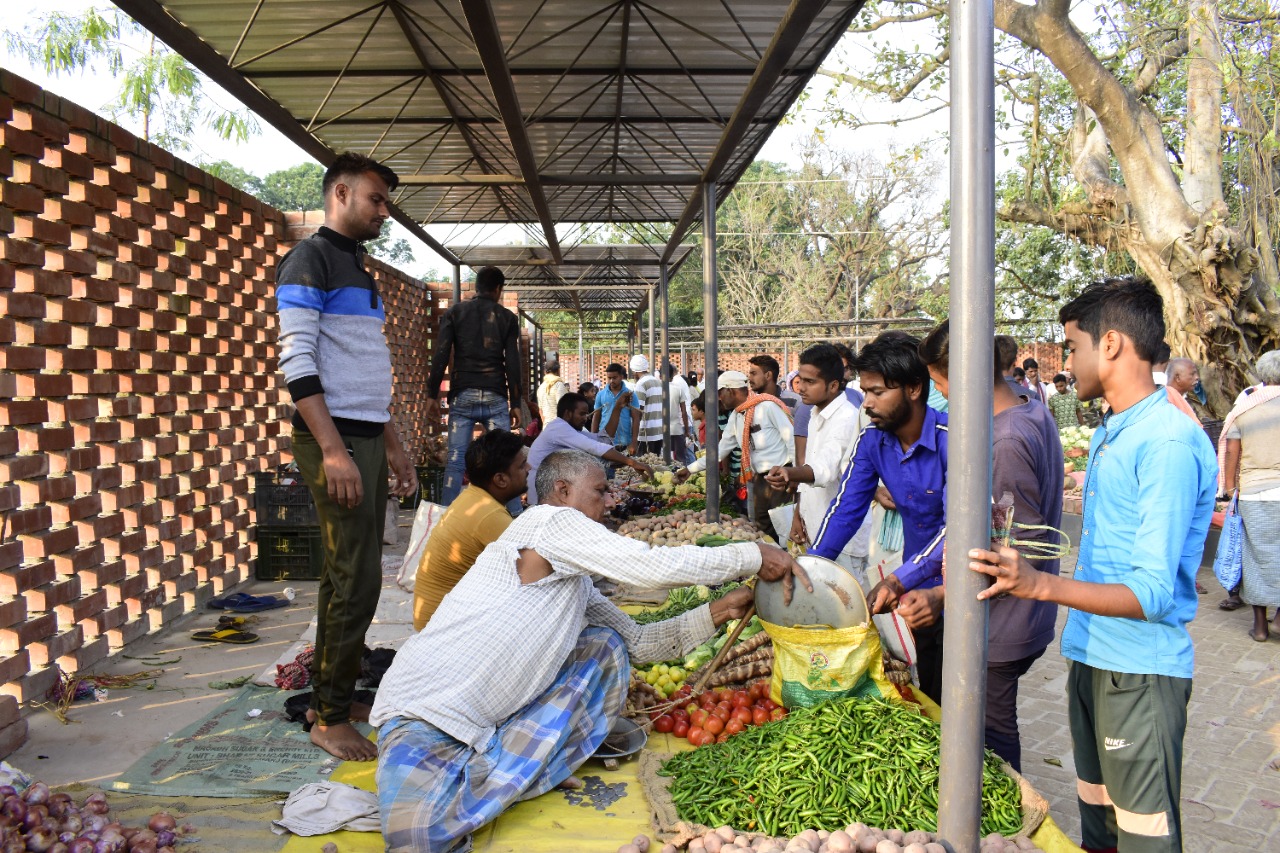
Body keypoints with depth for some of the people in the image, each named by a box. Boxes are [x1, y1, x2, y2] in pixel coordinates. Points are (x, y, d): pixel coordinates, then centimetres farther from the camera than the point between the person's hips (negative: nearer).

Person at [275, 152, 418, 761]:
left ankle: (331, 698, 23)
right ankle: (330, 718, 5)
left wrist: (393, 448, 21)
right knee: (356, 582, -7)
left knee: (346, 575, 12)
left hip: (367, 439, 9)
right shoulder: (310, 259, -6)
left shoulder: (358, 269, 21)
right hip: (334, 440, -9)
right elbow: (297, 362, -16)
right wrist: (334, 451, -22)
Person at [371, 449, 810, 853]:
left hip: (491, 719, 9)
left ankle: (513, 769, 3)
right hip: (425, 715, -9)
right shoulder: (551, 521, -14)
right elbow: (655, 567, -21)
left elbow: (636, 640, 16)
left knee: (606, 643, 3)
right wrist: (754, 555, -13)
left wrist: (716, 612, 5)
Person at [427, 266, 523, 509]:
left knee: (455, 459, 0)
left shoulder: (455, 312, 7)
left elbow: (440, 356, 0)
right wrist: (515, 403, 5)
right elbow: (513, 363, 2)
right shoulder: (506, 317, 7)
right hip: (495, 397, 0)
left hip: (462, 395, 0)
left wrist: (432, 395, 3)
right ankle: (514, 515, 3)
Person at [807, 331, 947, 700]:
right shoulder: (872, 440, -5)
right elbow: (845, 510, -5)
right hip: (917, 590, 6)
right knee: (925, 695, 19)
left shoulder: (951, 438, -24)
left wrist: (900, 580, -40)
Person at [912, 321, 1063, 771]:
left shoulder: (1006, 442, -25)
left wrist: (942, 596, -28)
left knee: (992, 745, 5)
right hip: (1026, 619, 10)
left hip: (1000, 630, -10)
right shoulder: (1036, 415, 6)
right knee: (1000, 737, 21)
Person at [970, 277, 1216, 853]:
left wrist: (1039, 584, -38)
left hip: (1140, 671, -9)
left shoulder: (1170, 443, -19)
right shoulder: (1112, 433, 12)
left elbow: (1154, 592, -25)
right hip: (1091, 657, 9)